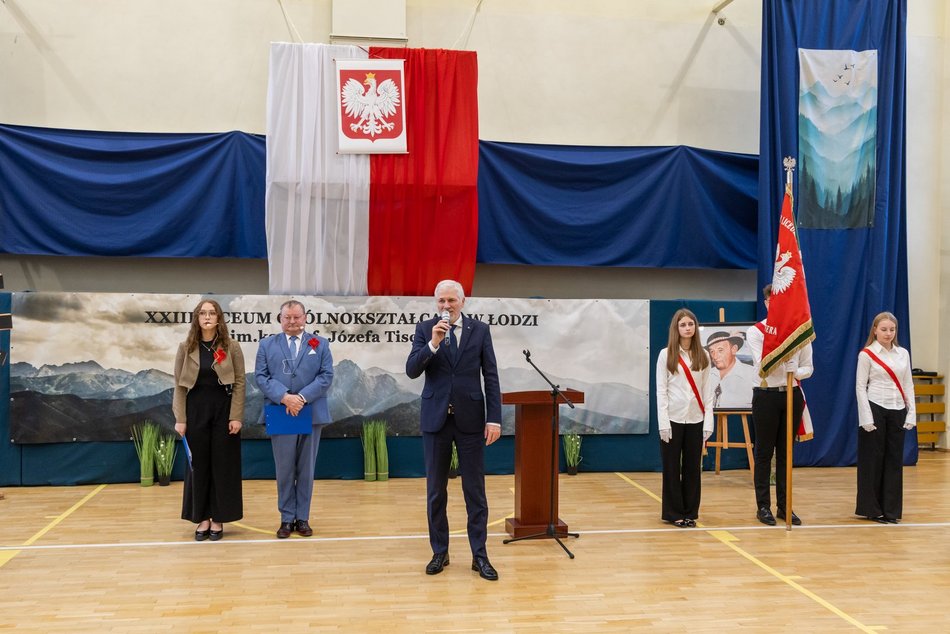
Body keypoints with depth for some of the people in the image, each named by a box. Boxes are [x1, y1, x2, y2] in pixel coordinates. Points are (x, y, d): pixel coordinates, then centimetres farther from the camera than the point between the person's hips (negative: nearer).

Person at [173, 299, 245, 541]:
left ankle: (218, 519, 14)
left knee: (223, 465, 3)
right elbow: (179, 385, 3)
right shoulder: (186, 347, 3)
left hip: (224, 410, -1)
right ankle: (202, 518, 16)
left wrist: (236, 416, -9)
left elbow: (240, 382, -2)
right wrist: (180, 419, -4)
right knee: (199, 465, 6)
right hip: (196, 410, 1)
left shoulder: (232, 346, -1)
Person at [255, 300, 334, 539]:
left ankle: (302, 518, 16)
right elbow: (261, 376, -1)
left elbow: (326, 376, -1)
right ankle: (287, 519, 13)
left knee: (306, 470, 7)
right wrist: (284, 397, -16)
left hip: (311, 415, 1)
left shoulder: (320, 344, 9)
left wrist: (303, 397, -14)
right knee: (284, 470, 4)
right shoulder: (267, 345, 9)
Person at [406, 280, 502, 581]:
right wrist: (433, 343, -22)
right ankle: (439, 552, 21)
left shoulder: (480, 330, 2)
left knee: (475, 490, 4)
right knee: (435, 490, 8)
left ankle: (479, 555, 13)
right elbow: (412, 371, -8)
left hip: (470, 418, -1)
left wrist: (494, 418, -6)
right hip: (435, 418, 1)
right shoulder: (425, 329, 2)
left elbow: (491, 376, 0)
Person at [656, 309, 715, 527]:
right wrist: (663, 422, -10)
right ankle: (673, 513, 12)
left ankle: (690, 512, 17)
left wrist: (708, 421, 0)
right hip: (673, 418, -2)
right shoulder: (666, 355, -1)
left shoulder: (702, 356, 7)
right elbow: (661, 390, -3)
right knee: (672, 467, 3)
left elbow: (707, 391, 6)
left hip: (695, 419, 3)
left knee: (693, 467, 6)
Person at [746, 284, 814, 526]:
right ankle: (763, 506, 10)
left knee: (785, 452, 9)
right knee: (764, 452, 2)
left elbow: (808, 367, 9)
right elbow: (763, 365, -13)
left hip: (792, 395, 3)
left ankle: (784, 506, 17)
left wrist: (795, 372, -12)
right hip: (766, 395, -3)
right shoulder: (756, 332, -2)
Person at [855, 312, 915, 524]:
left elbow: (908, 386, 10)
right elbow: (860, 387, -8)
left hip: (897, 411, 5)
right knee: (873, 459, 1)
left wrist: (911, 413, 3)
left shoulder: (903, 354, 9)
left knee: (894, 459, 6)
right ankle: (871, 508, 10)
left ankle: (891, 509, 14)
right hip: (876, 409, -5)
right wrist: (866, 417, -14)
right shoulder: (866, 354, -5)